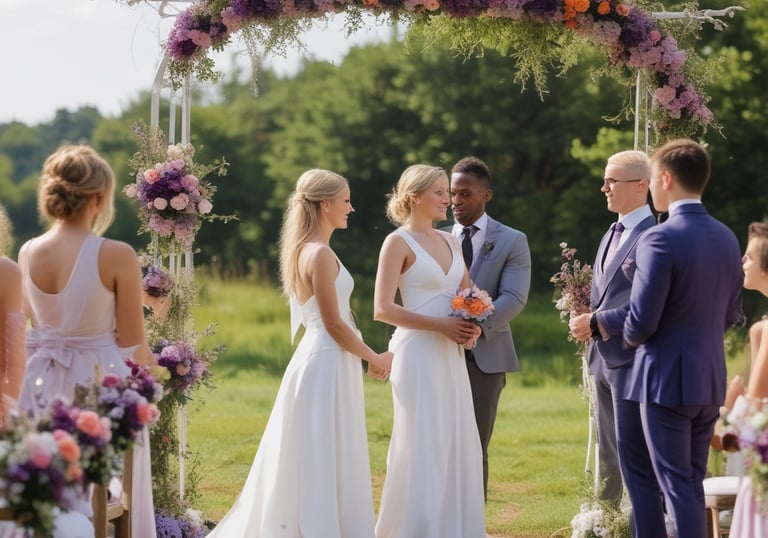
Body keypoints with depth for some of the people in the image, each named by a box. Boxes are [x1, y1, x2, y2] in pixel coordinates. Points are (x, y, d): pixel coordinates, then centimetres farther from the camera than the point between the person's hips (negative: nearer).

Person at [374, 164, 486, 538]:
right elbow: (383, 310, -14)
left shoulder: (449, 242, 14)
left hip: (451, 355, 7)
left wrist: (472, 327, -2)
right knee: (421, 447, -4)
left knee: (457, 445, 7)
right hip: (418, 353, -7)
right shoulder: (399, 242, -7)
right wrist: (441, 325, -17)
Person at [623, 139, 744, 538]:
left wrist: (630, 337, 1)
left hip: (667, 377, -7)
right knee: (693, 482, 15)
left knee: (677, 483, -2)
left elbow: (642, 320, -20)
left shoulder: (660, 239, -18)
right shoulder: (727, 238, 6)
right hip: (711, 378, 7)